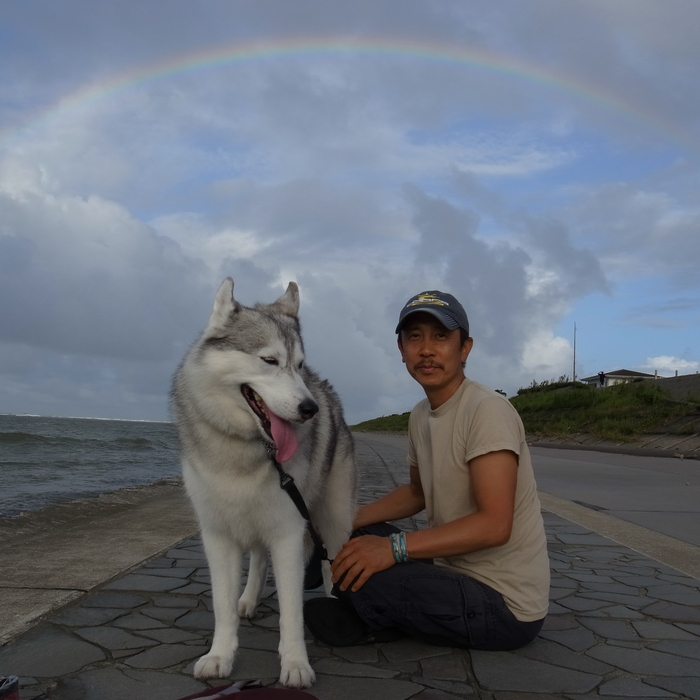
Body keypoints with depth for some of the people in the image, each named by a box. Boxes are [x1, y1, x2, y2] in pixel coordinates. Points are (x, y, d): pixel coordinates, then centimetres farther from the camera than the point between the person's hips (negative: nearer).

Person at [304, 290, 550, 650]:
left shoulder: (488, 411, -20)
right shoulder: (420, 416, 7)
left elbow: (494, 525, -27)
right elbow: (417, 493, 22)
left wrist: (395, 547, -30)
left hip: (505, 607, -9)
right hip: (459, 573, 9)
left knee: (354, 574, -24)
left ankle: (367, 623, 4)